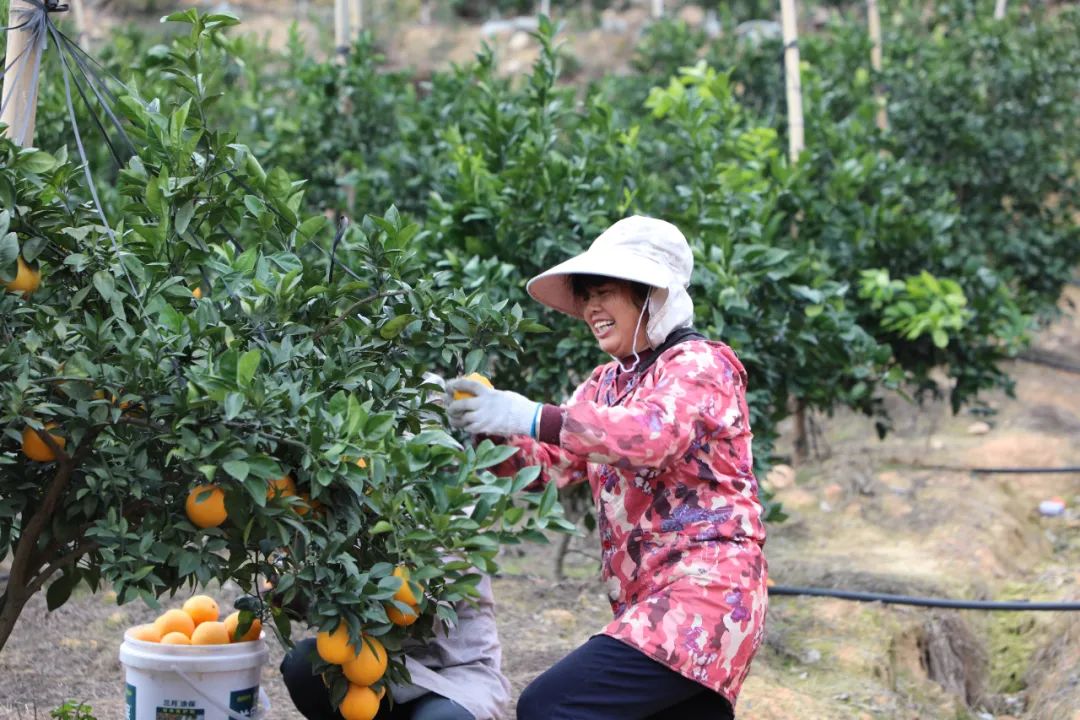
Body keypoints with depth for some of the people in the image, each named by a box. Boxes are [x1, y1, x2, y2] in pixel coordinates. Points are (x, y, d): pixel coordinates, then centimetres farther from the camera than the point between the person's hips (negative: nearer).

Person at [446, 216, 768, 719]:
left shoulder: (699, 363, -5)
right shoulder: (606, 384, 20)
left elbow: (652, 433, -25)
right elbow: (547, 461, 9)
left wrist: (533, 417, -30)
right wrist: (489, 431, -10)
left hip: (704, 591, -9)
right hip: (650, 601, 9)